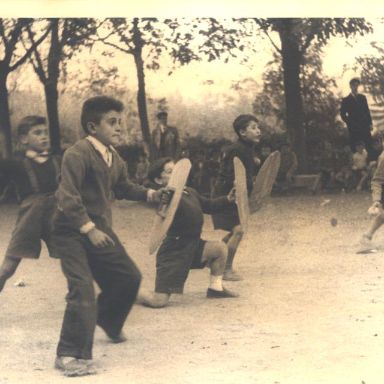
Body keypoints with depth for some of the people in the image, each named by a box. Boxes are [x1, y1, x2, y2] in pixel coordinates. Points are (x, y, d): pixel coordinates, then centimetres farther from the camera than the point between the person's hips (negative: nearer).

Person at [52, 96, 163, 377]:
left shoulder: (114, 159, 6)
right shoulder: (78, 154, -21)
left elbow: (123, 188, 24)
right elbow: (68, 198, -27)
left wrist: (150, 194, 9)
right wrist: (89, 229, -32)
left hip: (100, 229, 9)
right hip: (72, 232, -8)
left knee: (129, 276, 16)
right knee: (83, 289, -18)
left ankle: (107, 320, 44)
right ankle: (70, 355, -11)